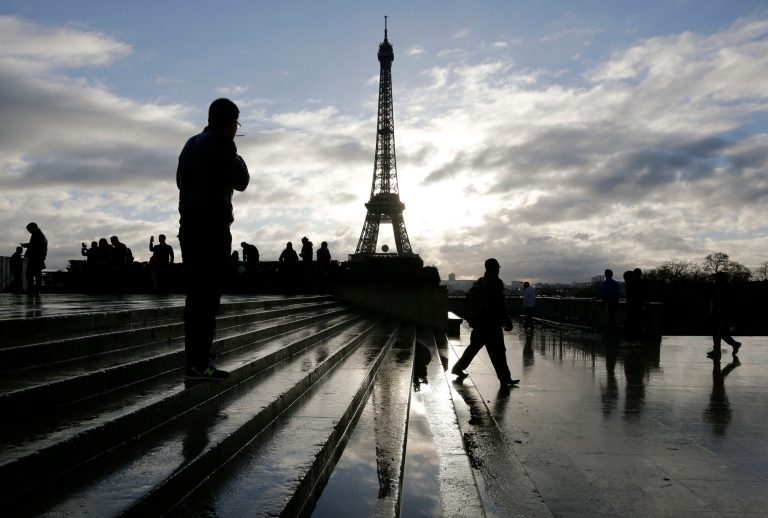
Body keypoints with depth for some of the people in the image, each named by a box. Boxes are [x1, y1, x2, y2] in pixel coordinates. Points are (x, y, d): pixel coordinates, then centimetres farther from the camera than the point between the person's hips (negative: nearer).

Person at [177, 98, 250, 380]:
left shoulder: (192, 144, 19)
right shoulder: (222, 144, -6)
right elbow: (241, 181, -7)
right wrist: (239, 161, 10)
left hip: (189, 225, 9)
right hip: (213, 228, -8)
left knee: (195, 294, 10)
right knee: (208, 296, -9)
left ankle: (193, 359, 14)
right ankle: (199, 363, -9)